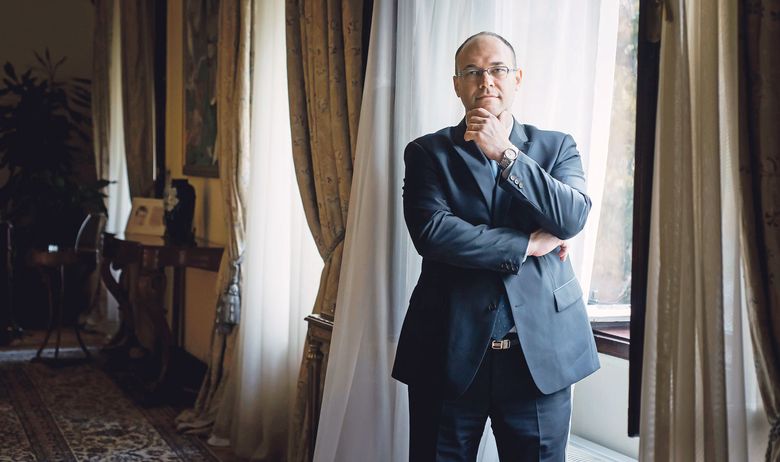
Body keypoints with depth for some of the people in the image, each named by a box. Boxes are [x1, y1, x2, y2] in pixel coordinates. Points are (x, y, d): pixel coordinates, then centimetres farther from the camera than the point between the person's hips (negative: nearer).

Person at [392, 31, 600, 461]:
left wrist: (505, 154, -12)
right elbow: (431, 232, -12)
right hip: (450, 351, -1)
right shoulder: (428, 152, 4)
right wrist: (527, 243, -10)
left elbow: (573, 217, -8)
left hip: (541, 350, 1)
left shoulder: (556, 147, 9)